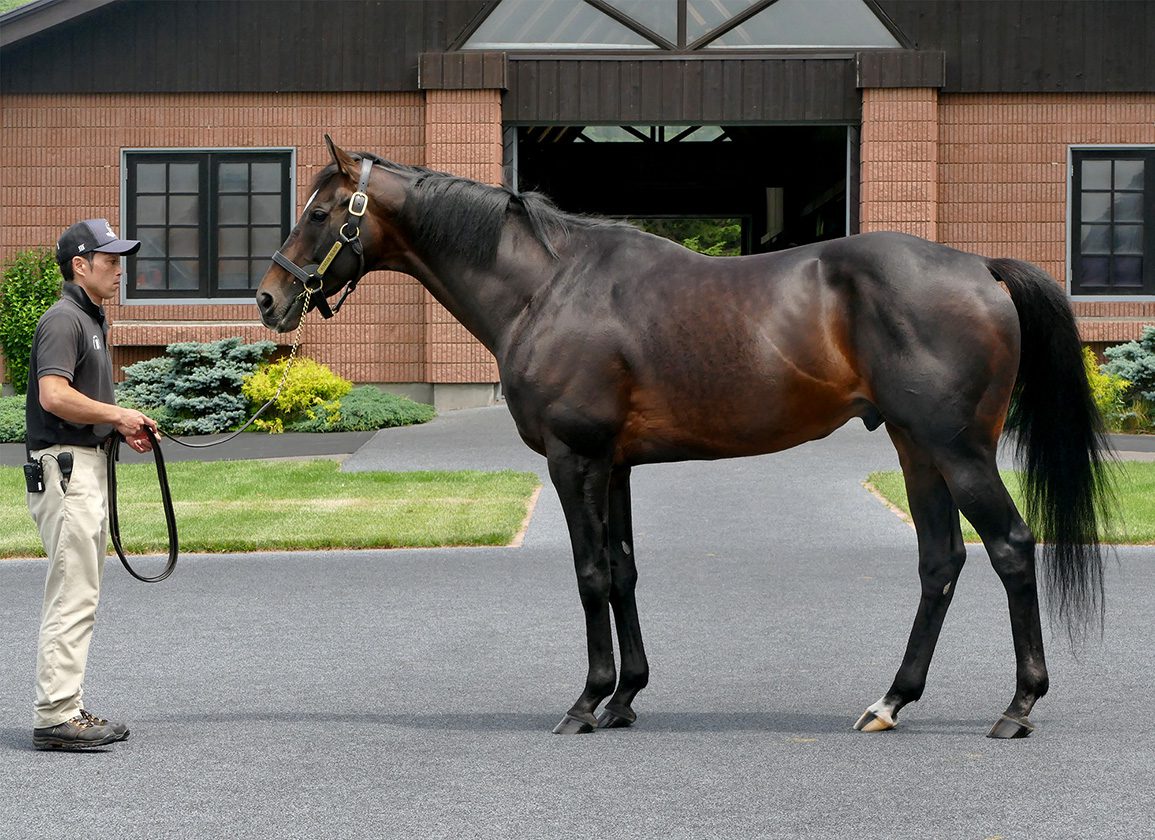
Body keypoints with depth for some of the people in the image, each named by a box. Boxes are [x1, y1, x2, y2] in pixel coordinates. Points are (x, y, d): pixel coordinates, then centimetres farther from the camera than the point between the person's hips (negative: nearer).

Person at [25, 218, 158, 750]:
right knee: (72, 596, -10)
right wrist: (119, 415, -16)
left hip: (89, 464, 11)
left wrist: (121, 425, 10)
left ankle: (69, 709, 17)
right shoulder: (63, 320, -13)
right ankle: (55, 717, -8)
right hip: (64, 467, -11)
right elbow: (55, 396, -26)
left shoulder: (91, 320, 19)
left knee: (81, 596, 12)